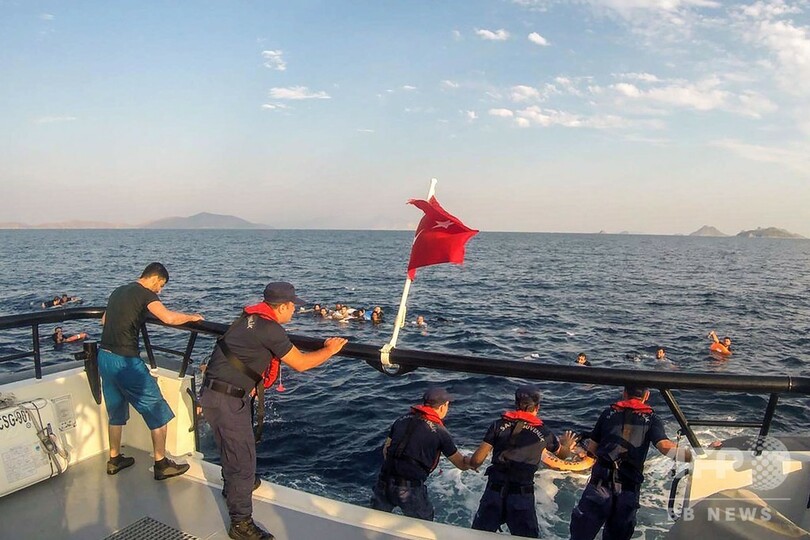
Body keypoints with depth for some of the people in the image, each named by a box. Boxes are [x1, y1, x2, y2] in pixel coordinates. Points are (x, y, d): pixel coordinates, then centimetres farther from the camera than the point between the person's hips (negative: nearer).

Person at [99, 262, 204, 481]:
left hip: (104, 356, 9)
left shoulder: (118, 291, 15)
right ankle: (161, 465, 6)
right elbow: (169, 318, -26)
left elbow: (104, 320, 32)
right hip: (125, 360, -9)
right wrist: (192, 317, -9)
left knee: (116, 411, 23)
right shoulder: (144, 294, -10)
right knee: (157, 411, 1)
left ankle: (114, 459, 33)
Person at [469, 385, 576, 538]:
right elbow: (563, 454, 20)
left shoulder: (498, 425, -3)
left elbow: (476, 460, -7)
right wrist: (567, 445, 42)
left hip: (494, 492, 1)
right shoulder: (544, 433, -1)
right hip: (522, 497, 0)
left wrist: (472, 464, 17)